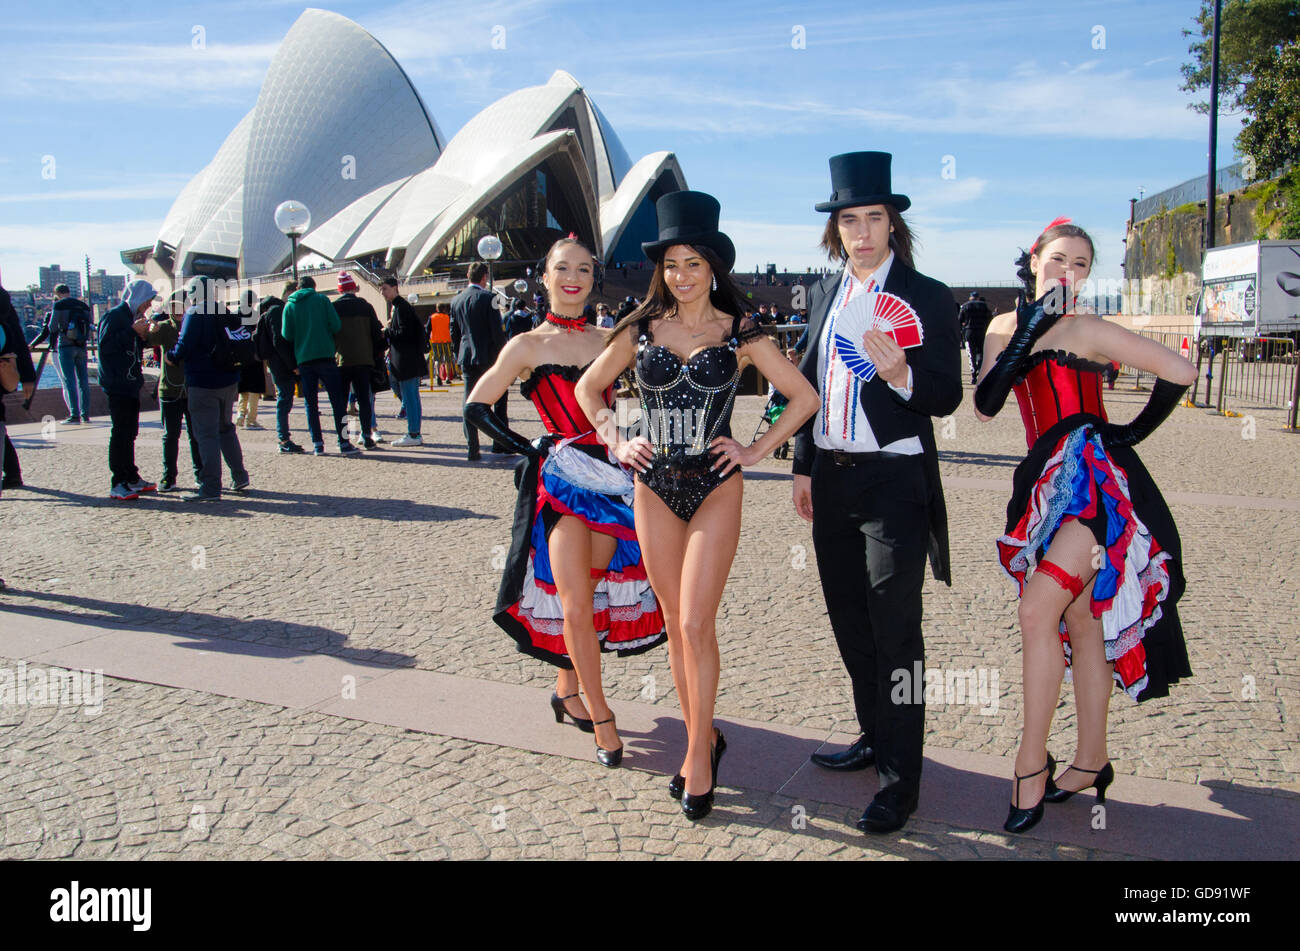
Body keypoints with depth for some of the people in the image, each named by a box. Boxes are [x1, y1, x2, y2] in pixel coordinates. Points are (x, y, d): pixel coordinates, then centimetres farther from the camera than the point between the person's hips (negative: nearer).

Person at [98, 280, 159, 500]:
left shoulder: (133, 317, 16)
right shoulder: (114, 316, -10)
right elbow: (105, 346, -21)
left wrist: (142, 336, 4)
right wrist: (133, 331, -20)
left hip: (131, 385, 9)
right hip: (116, 385, -9)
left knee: (129, 433, 14)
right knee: (120, 433, -8)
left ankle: (131, 478, 21)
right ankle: (118, 484, -5)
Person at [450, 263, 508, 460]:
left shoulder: (456, 300, 7)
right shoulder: (487, 297, -10)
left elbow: (454, 332, 12)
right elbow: (497, 331, -12)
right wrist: (504, 355, -4)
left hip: (466, 358, 5)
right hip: (488, 357, -5)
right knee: (499, 399, 10)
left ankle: (472, 449, 4)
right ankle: (500, 442, 11)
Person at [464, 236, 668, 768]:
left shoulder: (607, 341, 10)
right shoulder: (528, 346, 0)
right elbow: (476, 408, 1)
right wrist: (529, 449, -6)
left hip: (609, 478, 4)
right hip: (560, 481, -4)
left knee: (590, 598, 8)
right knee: (576, 606, -7)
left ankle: (567, 689, 29)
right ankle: (599, 717, 4)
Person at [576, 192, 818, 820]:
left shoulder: (740, 333, 0)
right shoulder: (640, 330, 5)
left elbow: (804, 398, 3)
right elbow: (588, 387, 17)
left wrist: (756, 451, -2)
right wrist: (616, 442, 6)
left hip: (716, 487, -3)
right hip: (654, 488, 3)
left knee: (696, 624, -8)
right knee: (676, 625, 8)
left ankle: (698, 751, 8)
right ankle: (702, 738, 24)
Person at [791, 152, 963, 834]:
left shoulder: (928, 298, -6)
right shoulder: (823, 293, 11)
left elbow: (947, 397, -8)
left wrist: (901, 375, -28)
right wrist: (804, 465, 13)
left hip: (894, 482, -6)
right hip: (831, 478, 6)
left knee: (894, 630, -2)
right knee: (849, 620, 17)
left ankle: (900, 778, 9)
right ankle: (874, 735, 35)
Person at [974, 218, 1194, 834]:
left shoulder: (1088, 331, -2)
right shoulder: (1005, 328, 13)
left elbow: (1180, 374, -1)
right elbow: (985, 407, 1)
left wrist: (1133, 432, 5)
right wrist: (1022, 337, -5)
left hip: (1093, 481, -6)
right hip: (1048, 481, 6)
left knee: (1037, 609, -16)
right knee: (1080, 625, 12)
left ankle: (1031, 763, -4)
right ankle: (1092, 760, 23)